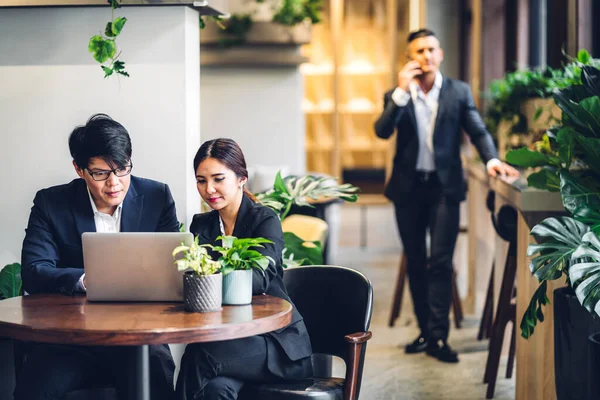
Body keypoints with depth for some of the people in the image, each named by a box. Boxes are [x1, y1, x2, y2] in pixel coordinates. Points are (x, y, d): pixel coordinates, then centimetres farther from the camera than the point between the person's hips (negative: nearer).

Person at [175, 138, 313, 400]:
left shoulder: (266, 221, -5)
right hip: (227, 336, 4)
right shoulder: (201, 225, 13)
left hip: (276, 340, -4)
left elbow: (260, 278, -24)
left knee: (200, 357, -31)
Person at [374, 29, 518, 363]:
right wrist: (401, 91, -17)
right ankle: (426, 331, 19)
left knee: (440, 261, -9)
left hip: (444, 186, -2)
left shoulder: (459, 91, 3)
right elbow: (382, 131, -10)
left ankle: (439, 336, -8)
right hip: (408, 186, 2)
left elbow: (478, 130, -2)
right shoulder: (397, 95, 5)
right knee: (416, 262, 8)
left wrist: (492, 159, -20)